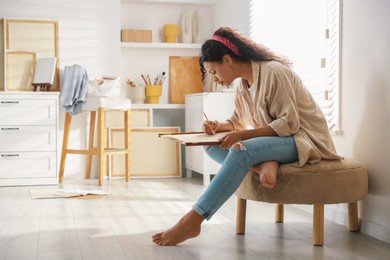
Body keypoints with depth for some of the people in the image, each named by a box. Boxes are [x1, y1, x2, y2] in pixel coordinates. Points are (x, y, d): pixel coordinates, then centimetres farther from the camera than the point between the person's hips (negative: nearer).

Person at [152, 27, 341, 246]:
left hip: (301, 137, -9)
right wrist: (219, 126, -4)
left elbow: (289, 123, -22)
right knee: (212, 146, -5)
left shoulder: (272, 72, -18)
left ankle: (192, 222, -36)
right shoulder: (243, 83, 8)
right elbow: (238, 122, 18)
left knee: (242, 151, -34)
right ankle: (264, 164, -25)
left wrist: (243, 135, -27)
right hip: (274, 137, 9)